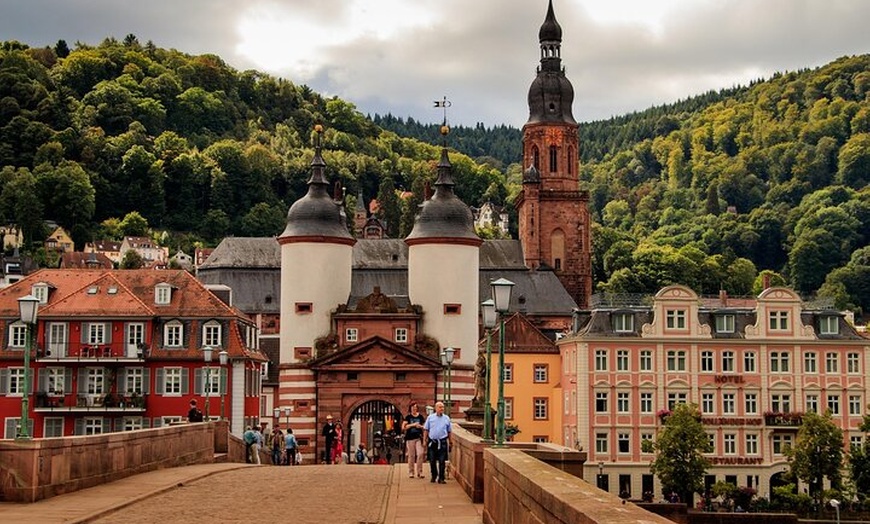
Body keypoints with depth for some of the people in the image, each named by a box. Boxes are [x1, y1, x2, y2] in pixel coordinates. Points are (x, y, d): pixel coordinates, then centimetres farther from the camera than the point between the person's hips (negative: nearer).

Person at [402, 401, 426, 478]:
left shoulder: (420, 416, 7)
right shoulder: (408, 417, 2)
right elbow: (403, 427, -6)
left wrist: (420, 426, -7)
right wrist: (412, 425, -13)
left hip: (419, 438, 1)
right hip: (410, 438, -1)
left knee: (420, 454, -10)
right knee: (411, 456, 2)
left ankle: (419, 472, -1)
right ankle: (411, 472, 13)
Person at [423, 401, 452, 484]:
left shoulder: (446, 418, 7)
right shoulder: (430, 417, 5)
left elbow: (450, 431, 11)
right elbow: (426, 430, 7)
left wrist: (451, 441, 8)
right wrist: (425, 440, 2)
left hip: (443, 442, 0)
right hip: (432, 442, 0)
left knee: (442, 461, -1)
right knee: (432, 461, 7)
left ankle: (441, 478, 4)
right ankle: (433, 476, 23)